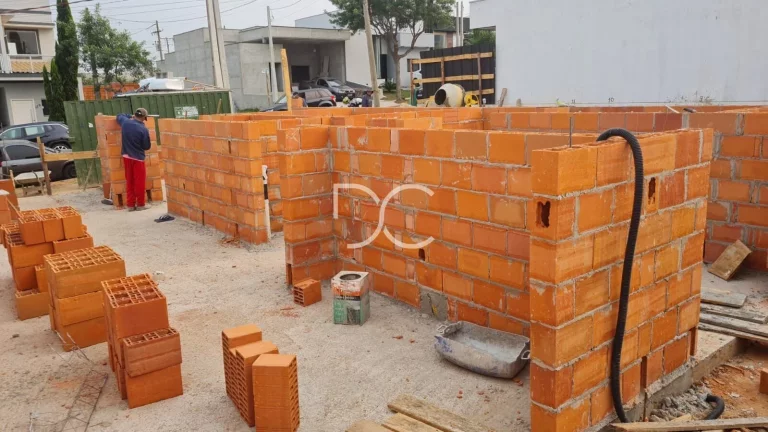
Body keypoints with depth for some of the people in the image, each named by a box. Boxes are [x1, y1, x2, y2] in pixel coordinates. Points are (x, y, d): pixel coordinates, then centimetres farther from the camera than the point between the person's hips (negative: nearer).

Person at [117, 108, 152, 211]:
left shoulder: (125, 122, -1)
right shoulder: (143, 129, -16)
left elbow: (120, 116, 23)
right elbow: (147, 146, -6)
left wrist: (131, 117, 24)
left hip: (127, 157, 5)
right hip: (138, 158, -5)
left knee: (129, 181, 12)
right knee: (140, 182, 4)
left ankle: (130, 204, 15)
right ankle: (140, 204, 10)